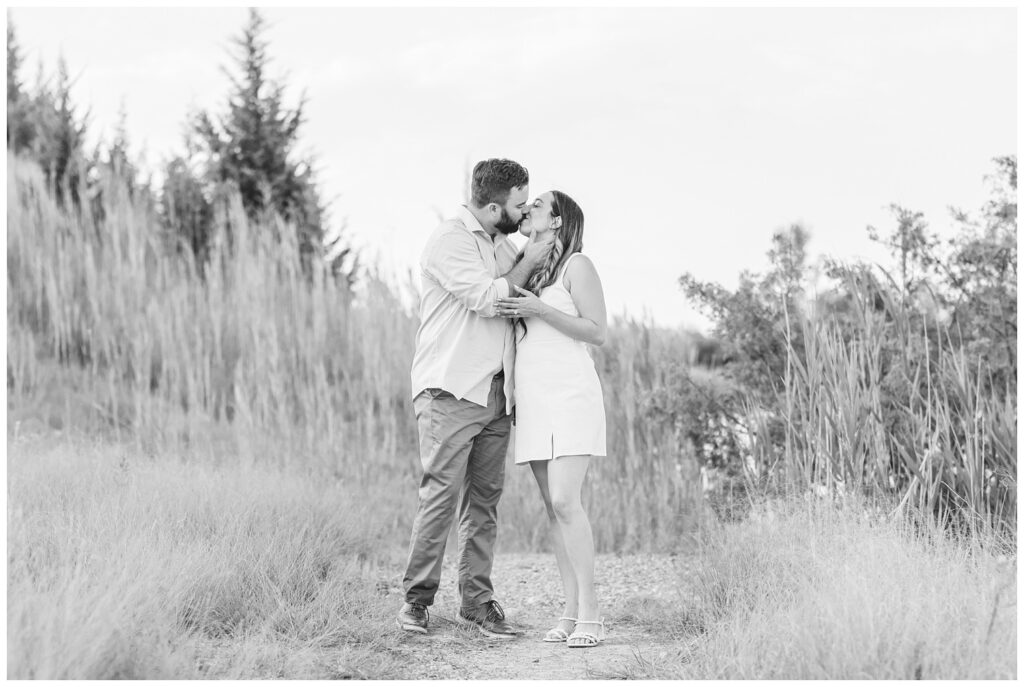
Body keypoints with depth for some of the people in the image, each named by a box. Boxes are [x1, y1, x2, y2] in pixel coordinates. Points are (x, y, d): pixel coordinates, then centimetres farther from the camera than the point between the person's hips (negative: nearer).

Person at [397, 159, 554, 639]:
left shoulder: (502, 245, 19)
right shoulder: (450, 240, -7)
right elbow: (486, 298, -16)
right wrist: (528, 262, -5)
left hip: (496, 392, 8)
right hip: (451, 389, -8)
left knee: (485, 497, 4)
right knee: (441, 493, -11)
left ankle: (477, 600, 7)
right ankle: (417, 598, -4)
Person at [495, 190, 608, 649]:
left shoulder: (576, 265, -4)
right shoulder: (525, 268, 17)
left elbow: (597, 332, -10)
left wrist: (540, 310, -17)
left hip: (570, 395, -7)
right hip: (532, 400, 7)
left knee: (565, 502, -17)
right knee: (553, 506, 2)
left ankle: (589, 614, -14)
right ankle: (571, 611, 2)